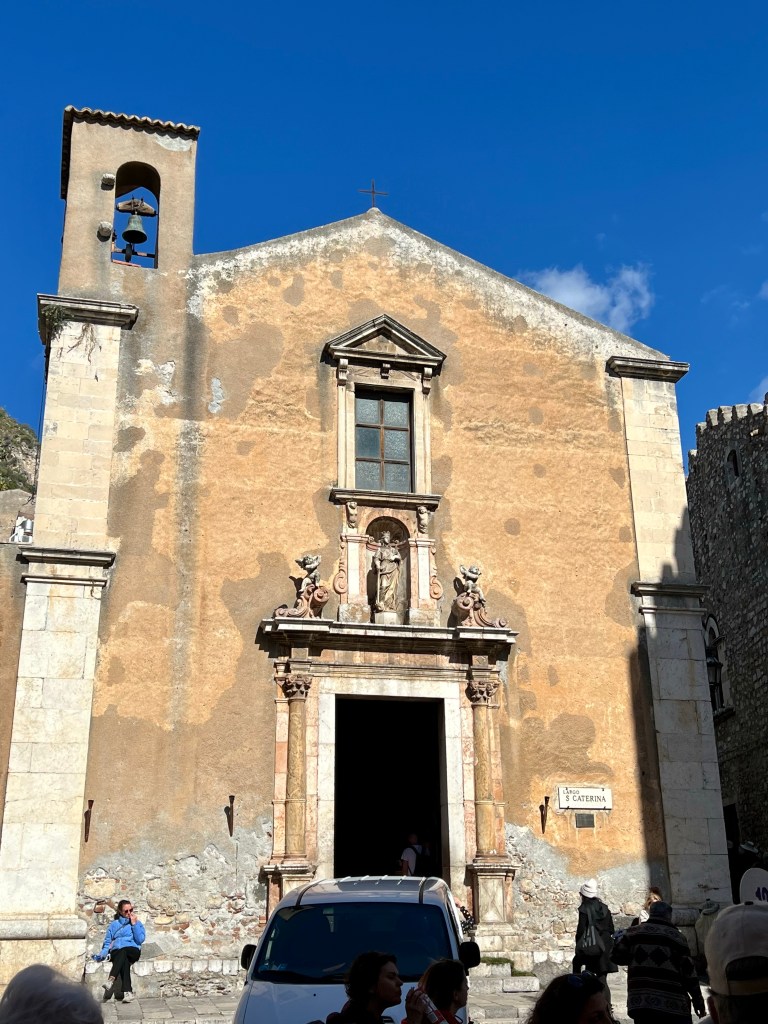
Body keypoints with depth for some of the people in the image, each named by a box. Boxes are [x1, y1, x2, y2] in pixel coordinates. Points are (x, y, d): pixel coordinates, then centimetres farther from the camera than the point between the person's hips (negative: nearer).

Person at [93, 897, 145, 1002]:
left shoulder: (138, 923, 19)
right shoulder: (114, 924, 23)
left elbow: (140, 940, 3)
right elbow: (107, 942, 16)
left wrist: (134, 924, 0)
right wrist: (103, 954, -2)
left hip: (133, 950, -1)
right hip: (116, 951, 1)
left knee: (123, 952, -37)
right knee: (124, 961, -35)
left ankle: (111, 980, -52)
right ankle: (127, 992, -47)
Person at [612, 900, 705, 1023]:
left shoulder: (633, 932, 9)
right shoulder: (677, 937, 4)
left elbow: (617, 956, 13)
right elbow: (689, 972, 2)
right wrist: (698, 1001, 9)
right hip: (674, 1004, -2)